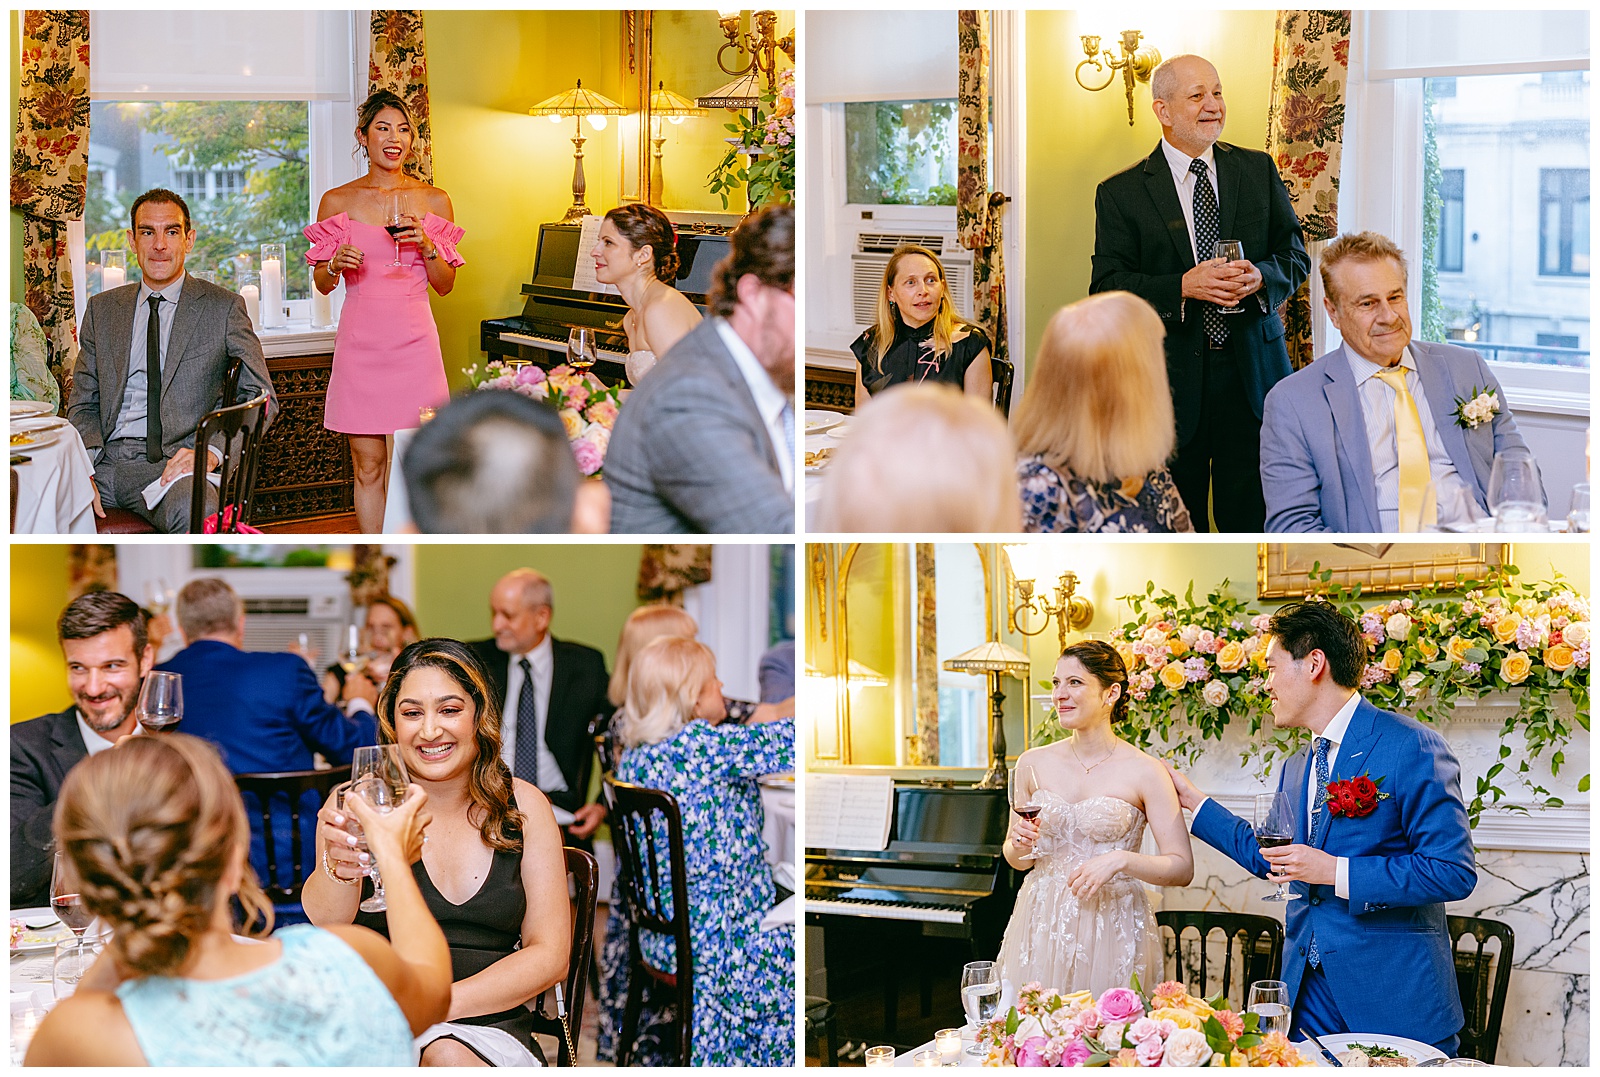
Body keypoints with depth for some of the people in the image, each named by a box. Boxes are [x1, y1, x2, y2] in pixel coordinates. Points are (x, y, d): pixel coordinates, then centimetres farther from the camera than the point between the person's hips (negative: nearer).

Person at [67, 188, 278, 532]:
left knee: (195, 509, -40)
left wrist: (211, 451, -16)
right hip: (105, 461, 3)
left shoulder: (223, 307, 8)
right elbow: (83, 404, 17)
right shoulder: (101, 309, 19)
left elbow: (261, 399, 2)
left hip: (174, 461, -3)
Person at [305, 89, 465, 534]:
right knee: (368, 464, 3)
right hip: (360, 342, 0)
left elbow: (445, 285, 9)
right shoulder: (337, 202, 5)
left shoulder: (433, 201, 6)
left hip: (414, 342, 0)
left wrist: (427, 247, -9)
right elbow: (322, 283, 11)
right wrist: (336, 264, -11)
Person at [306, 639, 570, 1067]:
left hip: (490, 1026, 1)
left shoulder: (523, 806, 8)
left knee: (451, 1058, -33)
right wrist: (339, 868, -40)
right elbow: (325, 924, -16)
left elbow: (550, 955, 4)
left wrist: (443, 1002, -12)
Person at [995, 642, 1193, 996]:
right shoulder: (1033, 764, 4)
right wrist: (1019, 845, -6)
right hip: (1042, 925, 3)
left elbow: (1182, 868, -8)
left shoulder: (1145, 772, -6)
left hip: (1113, 930, -3)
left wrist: (1121, 860, -21)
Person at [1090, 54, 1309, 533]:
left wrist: (1260, 277, -12)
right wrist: (1183, 286, -21)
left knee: (1253, 515, 2)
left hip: (1253, 372, 2)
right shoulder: (1121, 193, 1)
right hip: (1170, 382, -2)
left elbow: (1295, 254, 11)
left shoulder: (1258, 170, 10)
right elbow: (1107, 287, -6)